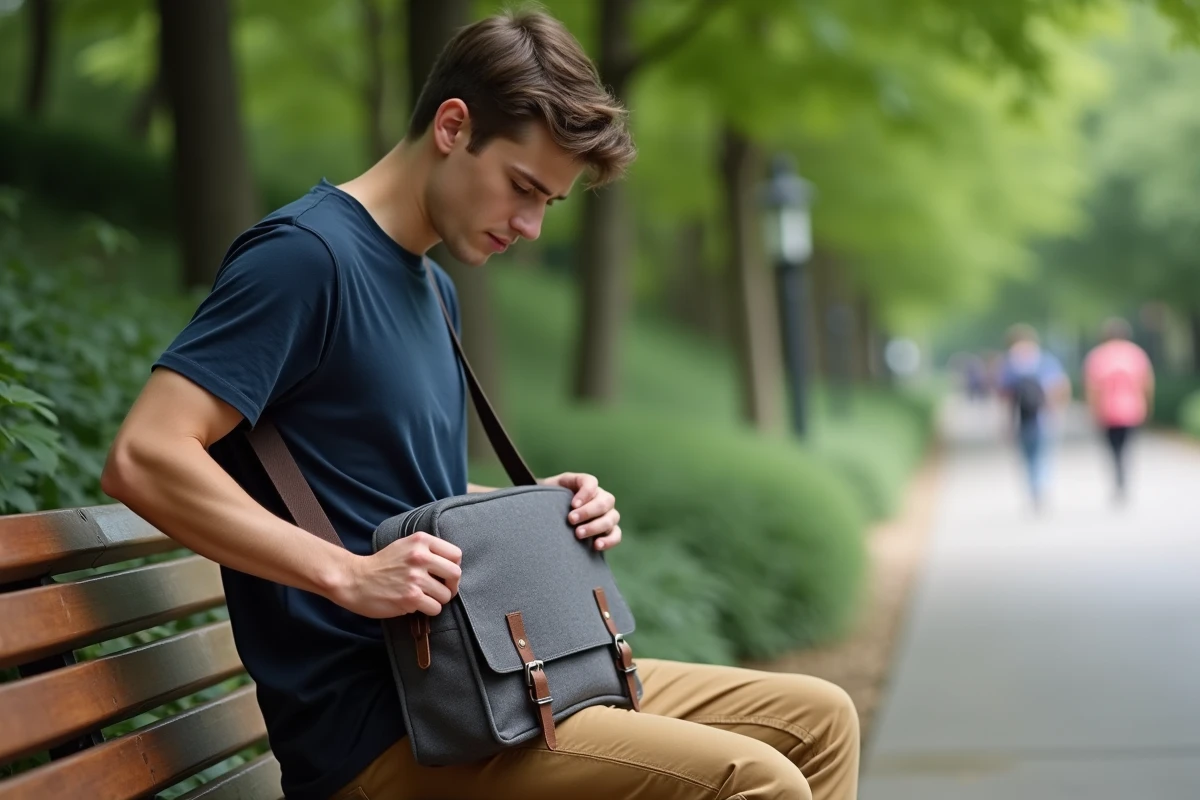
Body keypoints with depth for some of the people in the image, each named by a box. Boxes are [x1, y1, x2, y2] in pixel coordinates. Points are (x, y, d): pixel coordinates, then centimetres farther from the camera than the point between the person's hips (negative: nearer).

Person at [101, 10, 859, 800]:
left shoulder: (434, 289, 17)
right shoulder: (305, 254, -13)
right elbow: (144, 459, -21)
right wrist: (350, 575, -27)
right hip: (379, 729, -10)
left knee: (817, 719, 8)